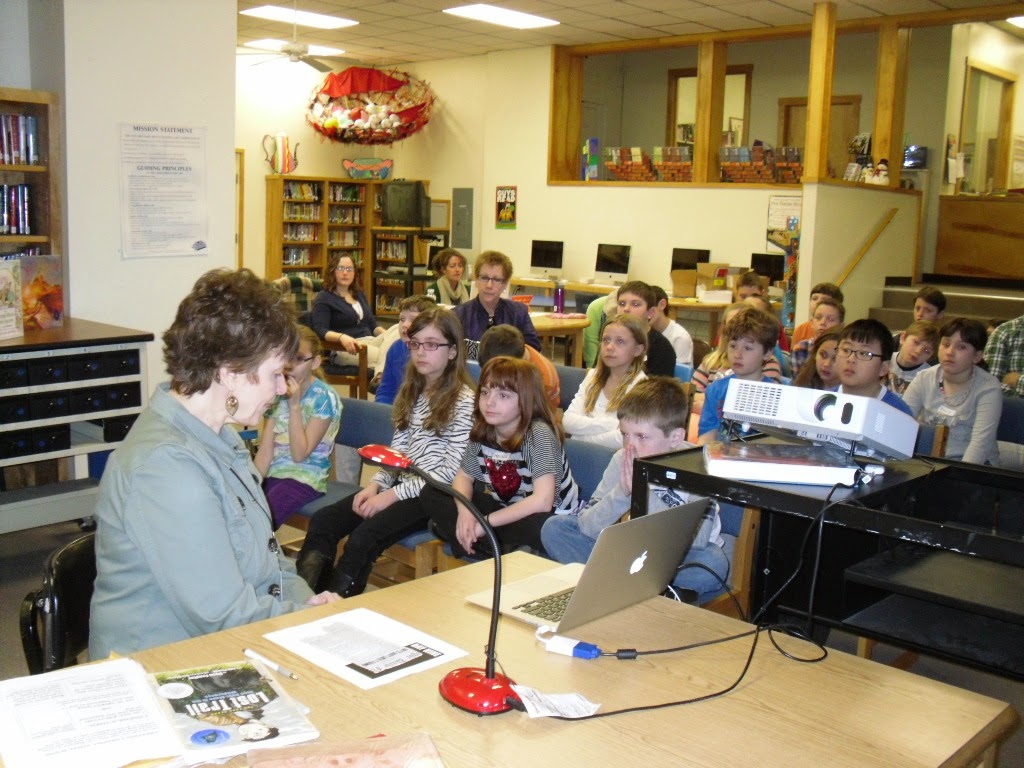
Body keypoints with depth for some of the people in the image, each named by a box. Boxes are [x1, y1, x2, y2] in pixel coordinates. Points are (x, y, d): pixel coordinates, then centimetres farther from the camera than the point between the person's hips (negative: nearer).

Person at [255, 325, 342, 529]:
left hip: (305, 478, -5)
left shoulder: (324, 398, -10)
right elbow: (265, 449, 2)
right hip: (271, 473, 6)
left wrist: (294, 405, -19)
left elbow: (299, 454, -15)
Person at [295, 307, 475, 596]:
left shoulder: (465, 400, -9)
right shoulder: (411, 392, 15)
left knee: (364, 537, -28)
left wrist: (392, 495, -16)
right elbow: (397, 452, 15)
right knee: (323, 520, -13)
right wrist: (375, 484, -5)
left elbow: (451, 471, -14)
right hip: (400, 485, 7)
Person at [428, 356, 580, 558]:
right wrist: (464, 512, -17)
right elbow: (463, 477, 6)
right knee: (431, 493, -3)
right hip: (505, 509, 7)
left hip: (549, 517, -7)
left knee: (536, 526, -42)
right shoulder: (483, 431, -5)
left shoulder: (539, 434, -23)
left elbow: (542, 501, -32)